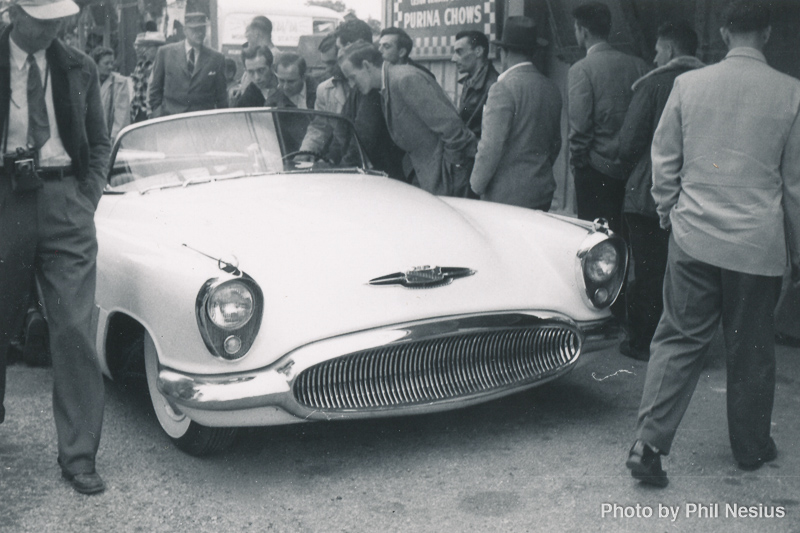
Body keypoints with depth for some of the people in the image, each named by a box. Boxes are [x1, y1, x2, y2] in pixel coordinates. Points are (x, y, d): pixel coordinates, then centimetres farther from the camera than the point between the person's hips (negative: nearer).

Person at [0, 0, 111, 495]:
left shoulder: (79, 68, 8)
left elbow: (100, 142, 13)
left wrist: (87, 200, 2)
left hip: (65, 199, 1)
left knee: (75, 329, -4)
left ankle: (78, 455, 2)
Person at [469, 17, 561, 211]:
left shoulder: (504, 88, -14)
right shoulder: (552, 90, 9)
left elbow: (491, 145, -17)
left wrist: (476, 185, -5)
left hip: (506, 195, -7)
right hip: (543, 193, 7)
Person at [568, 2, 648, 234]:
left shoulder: (581, 69, -10)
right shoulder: (637, 65, 4)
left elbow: (580, 126, -14)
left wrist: (576, 161, 0)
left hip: (597, 171, -5)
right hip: (632, 169, 5)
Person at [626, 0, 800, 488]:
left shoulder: (688, 84, -1)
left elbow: (664, 160, 5)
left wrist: (669, 215, 19)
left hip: (693, 236, 1)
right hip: (758, 245, -1)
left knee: (679, 339, 7)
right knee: (751, 351, 12)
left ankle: (649, 443, -2)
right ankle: (751, 447, 28)